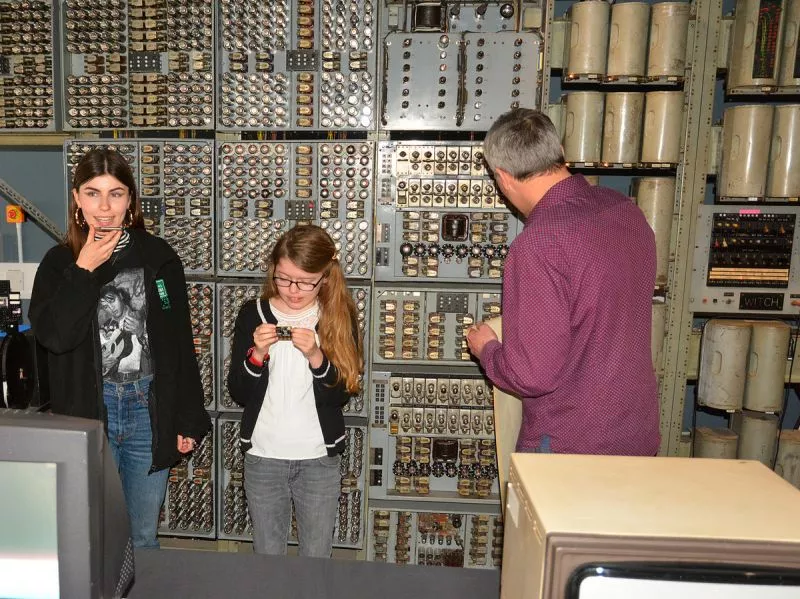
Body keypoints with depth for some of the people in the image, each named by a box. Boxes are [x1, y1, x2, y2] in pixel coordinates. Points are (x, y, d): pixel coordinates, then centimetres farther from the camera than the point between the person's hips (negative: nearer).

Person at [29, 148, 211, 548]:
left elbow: (181, 343, 2)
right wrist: (84, 271, -16)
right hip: (88, 410, 0)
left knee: (144, 535, 14)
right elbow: (52, 335, -13)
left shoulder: (158, 257, -1)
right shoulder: (60, 262, 1)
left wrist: (189, 418, 2)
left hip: (150, 409, 0)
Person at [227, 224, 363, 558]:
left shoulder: (339, 317, -3)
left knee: (317, 559, 13)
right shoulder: (253, 314, -1)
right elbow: (237, 393, -1)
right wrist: (257, 354, -17)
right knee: (266, 557, 16)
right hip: (262, 455, 1)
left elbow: (343, 393, -7)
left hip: (319, 458, -1)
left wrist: (316, 356, -22)